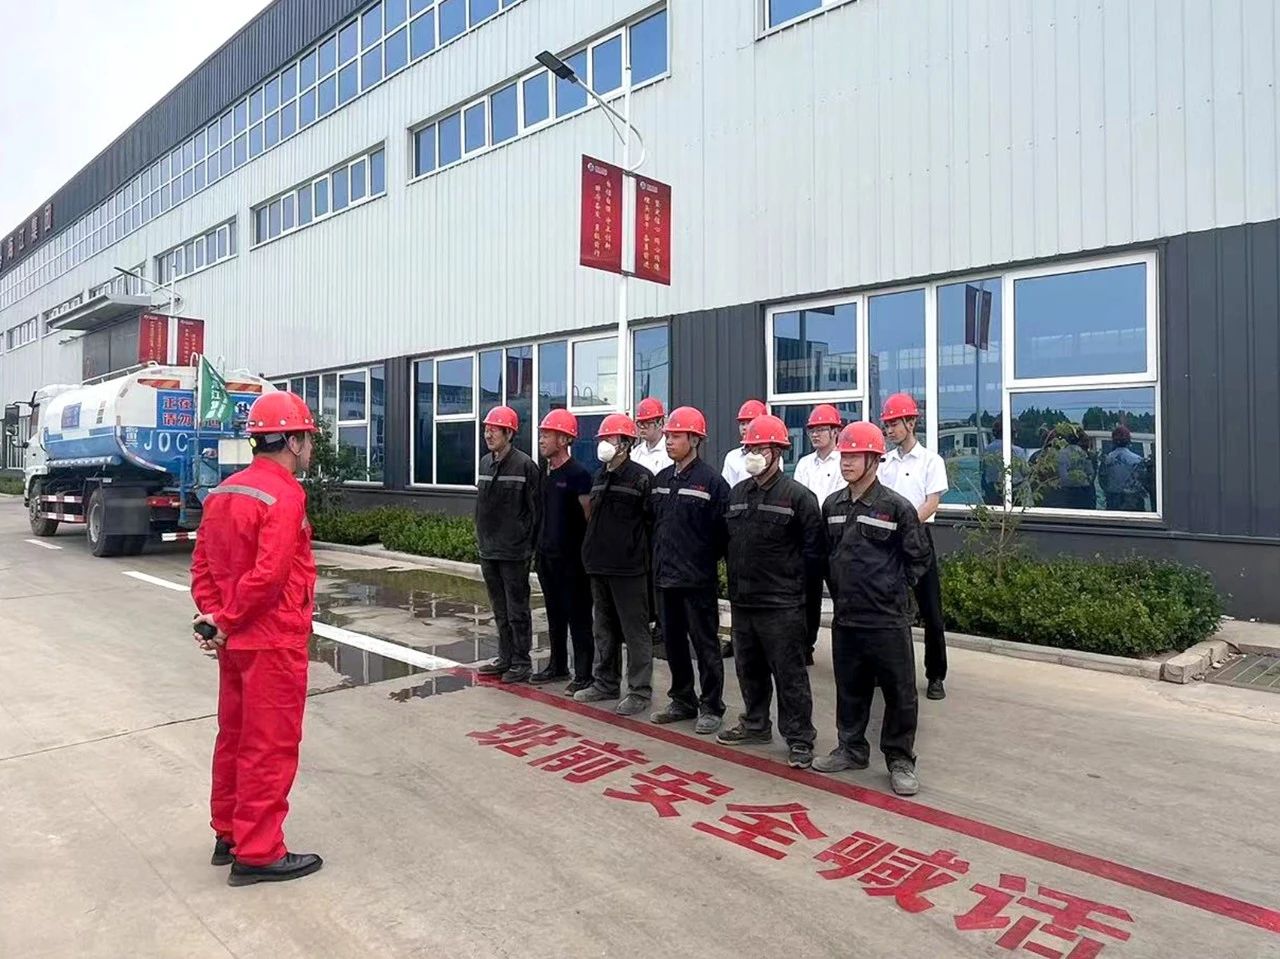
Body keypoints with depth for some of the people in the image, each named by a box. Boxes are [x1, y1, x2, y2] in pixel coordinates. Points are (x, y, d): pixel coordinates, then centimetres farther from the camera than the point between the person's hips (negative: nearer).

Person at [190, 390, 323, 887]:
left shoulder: (224, 492, 9)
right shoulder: (284, 496, -19)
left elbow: (202, 563, 10)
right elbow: (268, 574, -26)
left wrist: (212, 613, 2)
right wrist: (226, 621, -14)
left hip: (236, 639, 9)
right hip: (273, 641, -9)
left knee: (235, 736, 19)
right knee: (270, 746, 2)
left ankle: (228, 835, 32)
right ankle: (258, 853, 12)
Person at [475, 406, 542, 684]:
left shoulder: (525, 464, -12)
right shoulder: (485, 463, 10)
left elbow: (536, 508, -11)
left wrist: (529, 544, -10)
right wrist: (481, 539, 14)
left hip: (513, 553, -7)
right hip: (488, 551, 7)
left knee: (517, 611, 3)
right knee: (500, 610, 16)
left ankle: (521, 663, 13)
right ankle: (505, 658, 27)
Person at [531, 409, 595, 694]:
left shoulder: (578, 474, -13)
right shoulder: (547, 473, 10)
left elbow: (589, 516, -12)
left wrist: (587, 553, -13)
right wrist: (540, 548, 16)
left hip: (571, 558, -8)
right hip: (547, 555, 8)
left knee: (578, 617, 0)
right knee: (554, 615, 16)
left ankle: (583, 675, 8)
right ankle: (558, 667, 29)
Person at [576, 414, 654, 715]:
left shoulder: (641, 478, -11)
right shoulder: (600, 477, 13)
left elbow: (651, 522, -12)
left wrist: (643, 557, -11)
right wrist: (591, 552, 17)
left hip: (628, 568, -8)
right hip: (599, 566, 8)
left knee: (634, 631, 1)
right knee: (604, 629, 17)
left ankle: (640, 691, 9)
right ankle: (605, 682, 29)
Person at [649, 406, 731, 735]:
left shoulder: (711, 480, -10)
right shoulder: (662, 479, 11)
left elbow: (723, 530, -12)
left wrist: (705, 560, -7)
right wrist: (659, 559, 12)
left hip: (697, 580, -7)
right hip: (665, 576, 7)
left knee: (705, 644, 3)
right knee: (673, 642, 15)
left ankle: (711, 708, 14)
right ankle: (683, 700, 29)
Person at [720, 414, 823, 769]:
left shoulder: (797, 495, -10)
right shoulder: (738, 493, 10)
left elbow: (813, 549, -9)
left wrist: (789, 577, -5)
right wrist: (738, 574, 11)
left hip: (781, 604, -7)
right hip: (742, 599, 7)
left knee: (789, 674, 1)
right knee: (749, 669, 19)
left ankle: (799, 739, 13)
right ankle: (755, 724, 36)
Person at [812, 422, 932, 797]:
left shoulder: (896, 507, -9)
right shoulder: (832, 505, 5)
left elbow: (920, 558, -1)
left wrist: (893, 588, -1)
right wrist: (840, 587, 12)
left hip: (887, 620, -5)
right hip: (845, 617, 5)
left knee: (899, 693, 5)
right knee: (850, 690, 17)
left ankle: (900, 760, 19)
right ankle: (852, 749, 33)